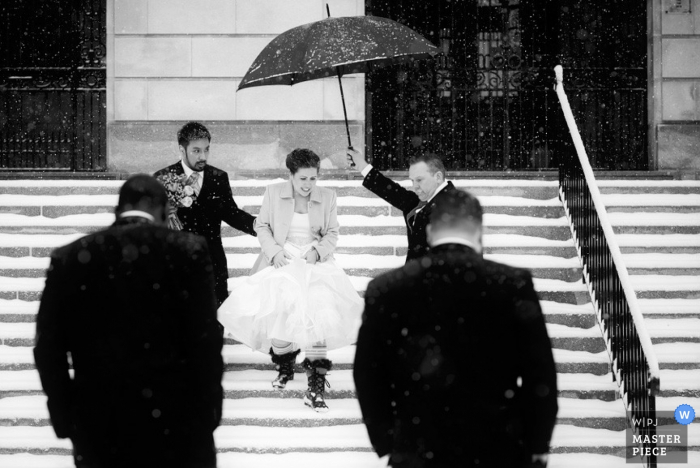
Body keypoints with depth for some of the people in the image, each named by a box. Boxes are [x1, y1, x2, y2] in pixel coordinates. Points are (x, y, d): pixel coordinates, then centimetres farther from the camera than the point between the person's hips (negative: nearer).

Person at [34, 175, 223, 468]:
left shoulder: (69, 259, 0)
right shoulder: (187, 251, -8)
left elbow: (48, 350, 1)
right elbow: (206, 341, -9)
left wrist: (66, 418, 11)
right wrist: (208, 411, 2)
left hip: (98, 421, 2)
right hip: (174, 422, -2)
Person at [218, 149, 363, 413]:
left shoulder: (327, 197, 7)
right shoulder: (274, 193, 5)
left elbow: (332, 233, 11)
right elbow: (262, 226, 10)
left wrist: (318, 250, -8)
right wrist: (274, 250, -6)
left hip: (315, 262, 0)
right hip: (282, 262, 0)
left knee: (319, 310, -22)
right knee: (278, 305, -22)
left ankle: (315, 388, -20)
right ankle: (284, 365, 11)